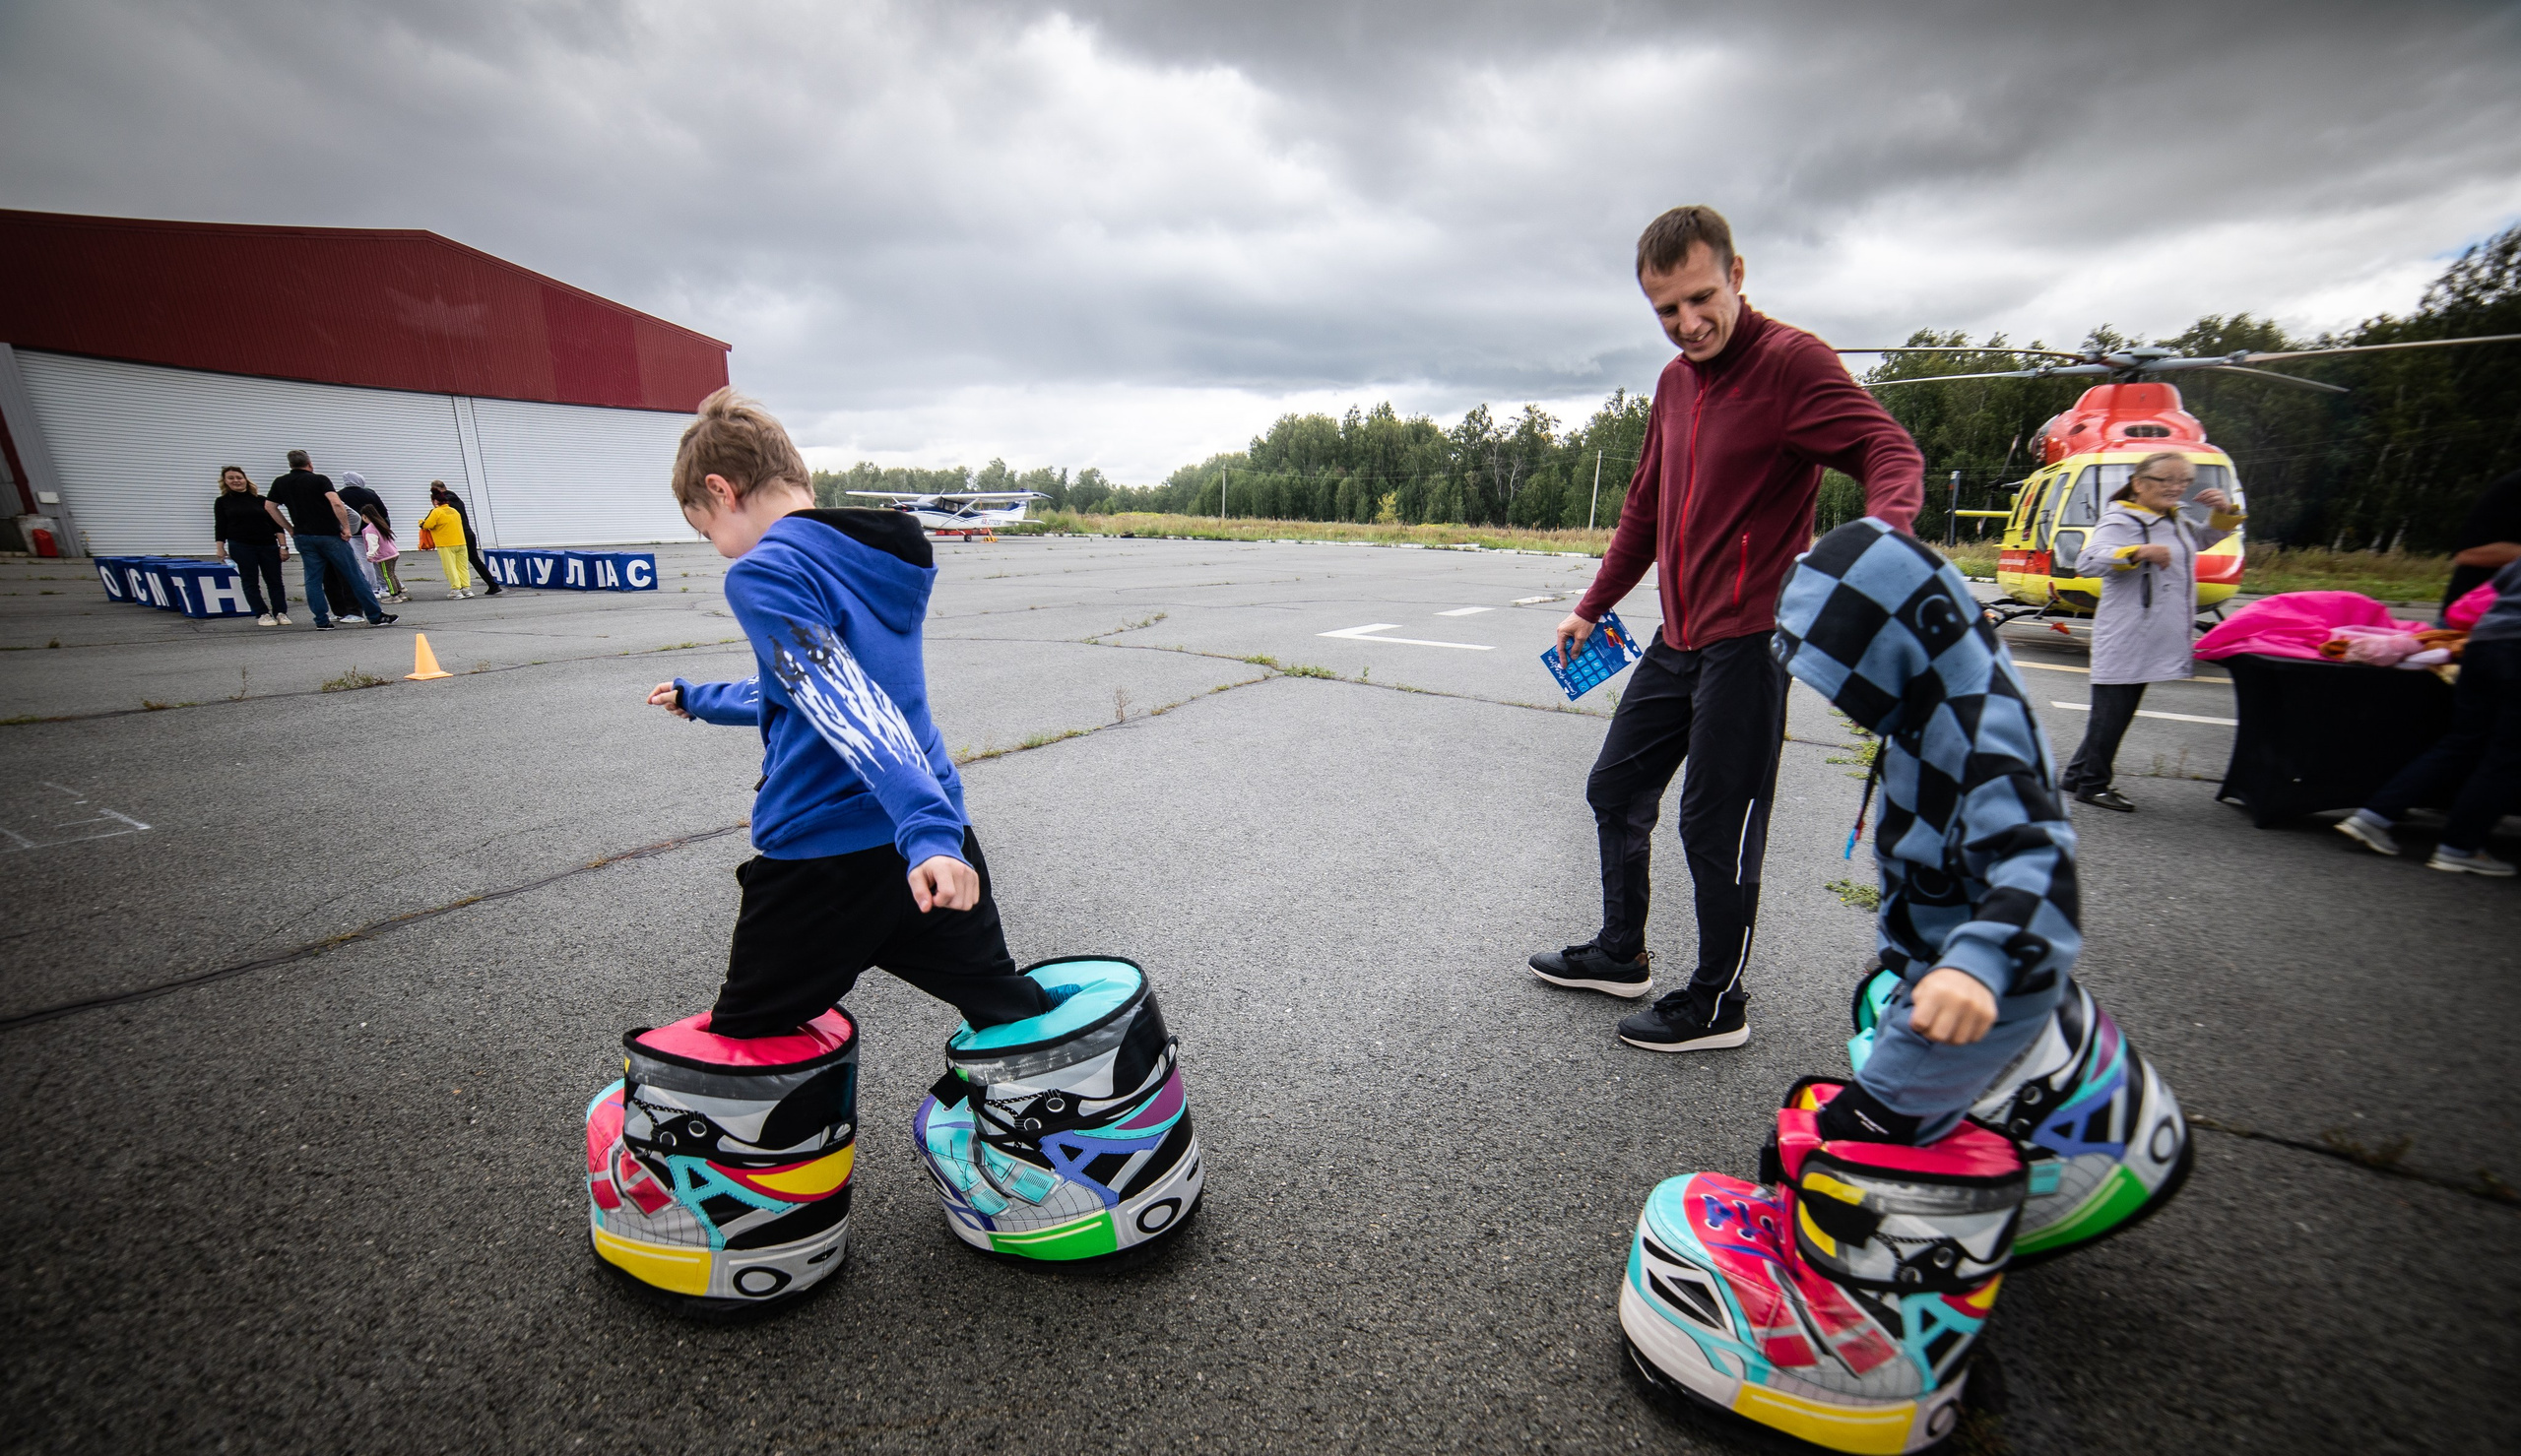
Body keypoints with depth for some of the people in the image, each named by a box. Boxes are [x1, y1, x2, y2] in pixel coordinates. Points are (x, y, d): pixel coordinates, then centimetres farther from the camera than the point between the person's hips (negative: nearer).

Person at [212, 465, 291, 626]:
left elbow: (276, 524, 5)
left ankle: (281, 613, 6)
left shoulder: (261, 500, 7)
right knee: (250, 582, 0)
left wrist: (283, 546, -3)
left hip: (268, 546, 0)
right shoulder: (222, 502, 7)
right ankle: (262, 615, 3)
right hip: (241, 547, 0)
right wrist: (220, 549, -2)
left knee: (275, 581, 1)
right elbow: (220, 527, 6)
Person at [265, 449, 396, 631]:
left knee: (313, 580, 6)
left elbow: (271, 507, 15)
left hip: (303, 537, 4)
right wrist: (346, 527, -12)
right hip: (329, 535, -4)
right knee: (355, 576, -2)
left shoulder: (280, 484, 10)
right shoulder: (320, 480, -5)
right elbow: (336, 503, -19)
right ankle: (375, 616, -2)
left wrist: (290, 528, 20)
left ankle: (322, 621, 3)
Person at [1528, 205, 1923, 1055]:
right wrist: (1594, 608, 24)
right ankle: (1620, 955, 33)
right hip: (1677, 638, 8)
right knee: (1616, 790, 15)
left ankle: (1717, 1005, 18)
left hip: (1747, 642, -8)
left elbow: (1888, 449, -20)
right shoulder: (1674, 383, 14)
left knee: (1716, 827, -2)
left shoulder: (1791, 361, -9)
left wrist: (1886, 530, -42)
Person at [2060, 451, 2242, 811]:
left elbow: (2208, 538, 36)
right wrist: (2138, 552, -36)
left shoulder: (2177, 523, 16)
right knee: (2111, 712, -4)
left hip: (2153, 641, 9)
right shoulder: (2120, 521, -11)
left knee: (2122, 712, 13)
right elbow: (2087, 562, -26)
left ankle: (2079, 775, 22)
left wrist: (2223, 512, 17)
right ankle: (2092, 785, 6)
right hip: (2123, 638, -9)